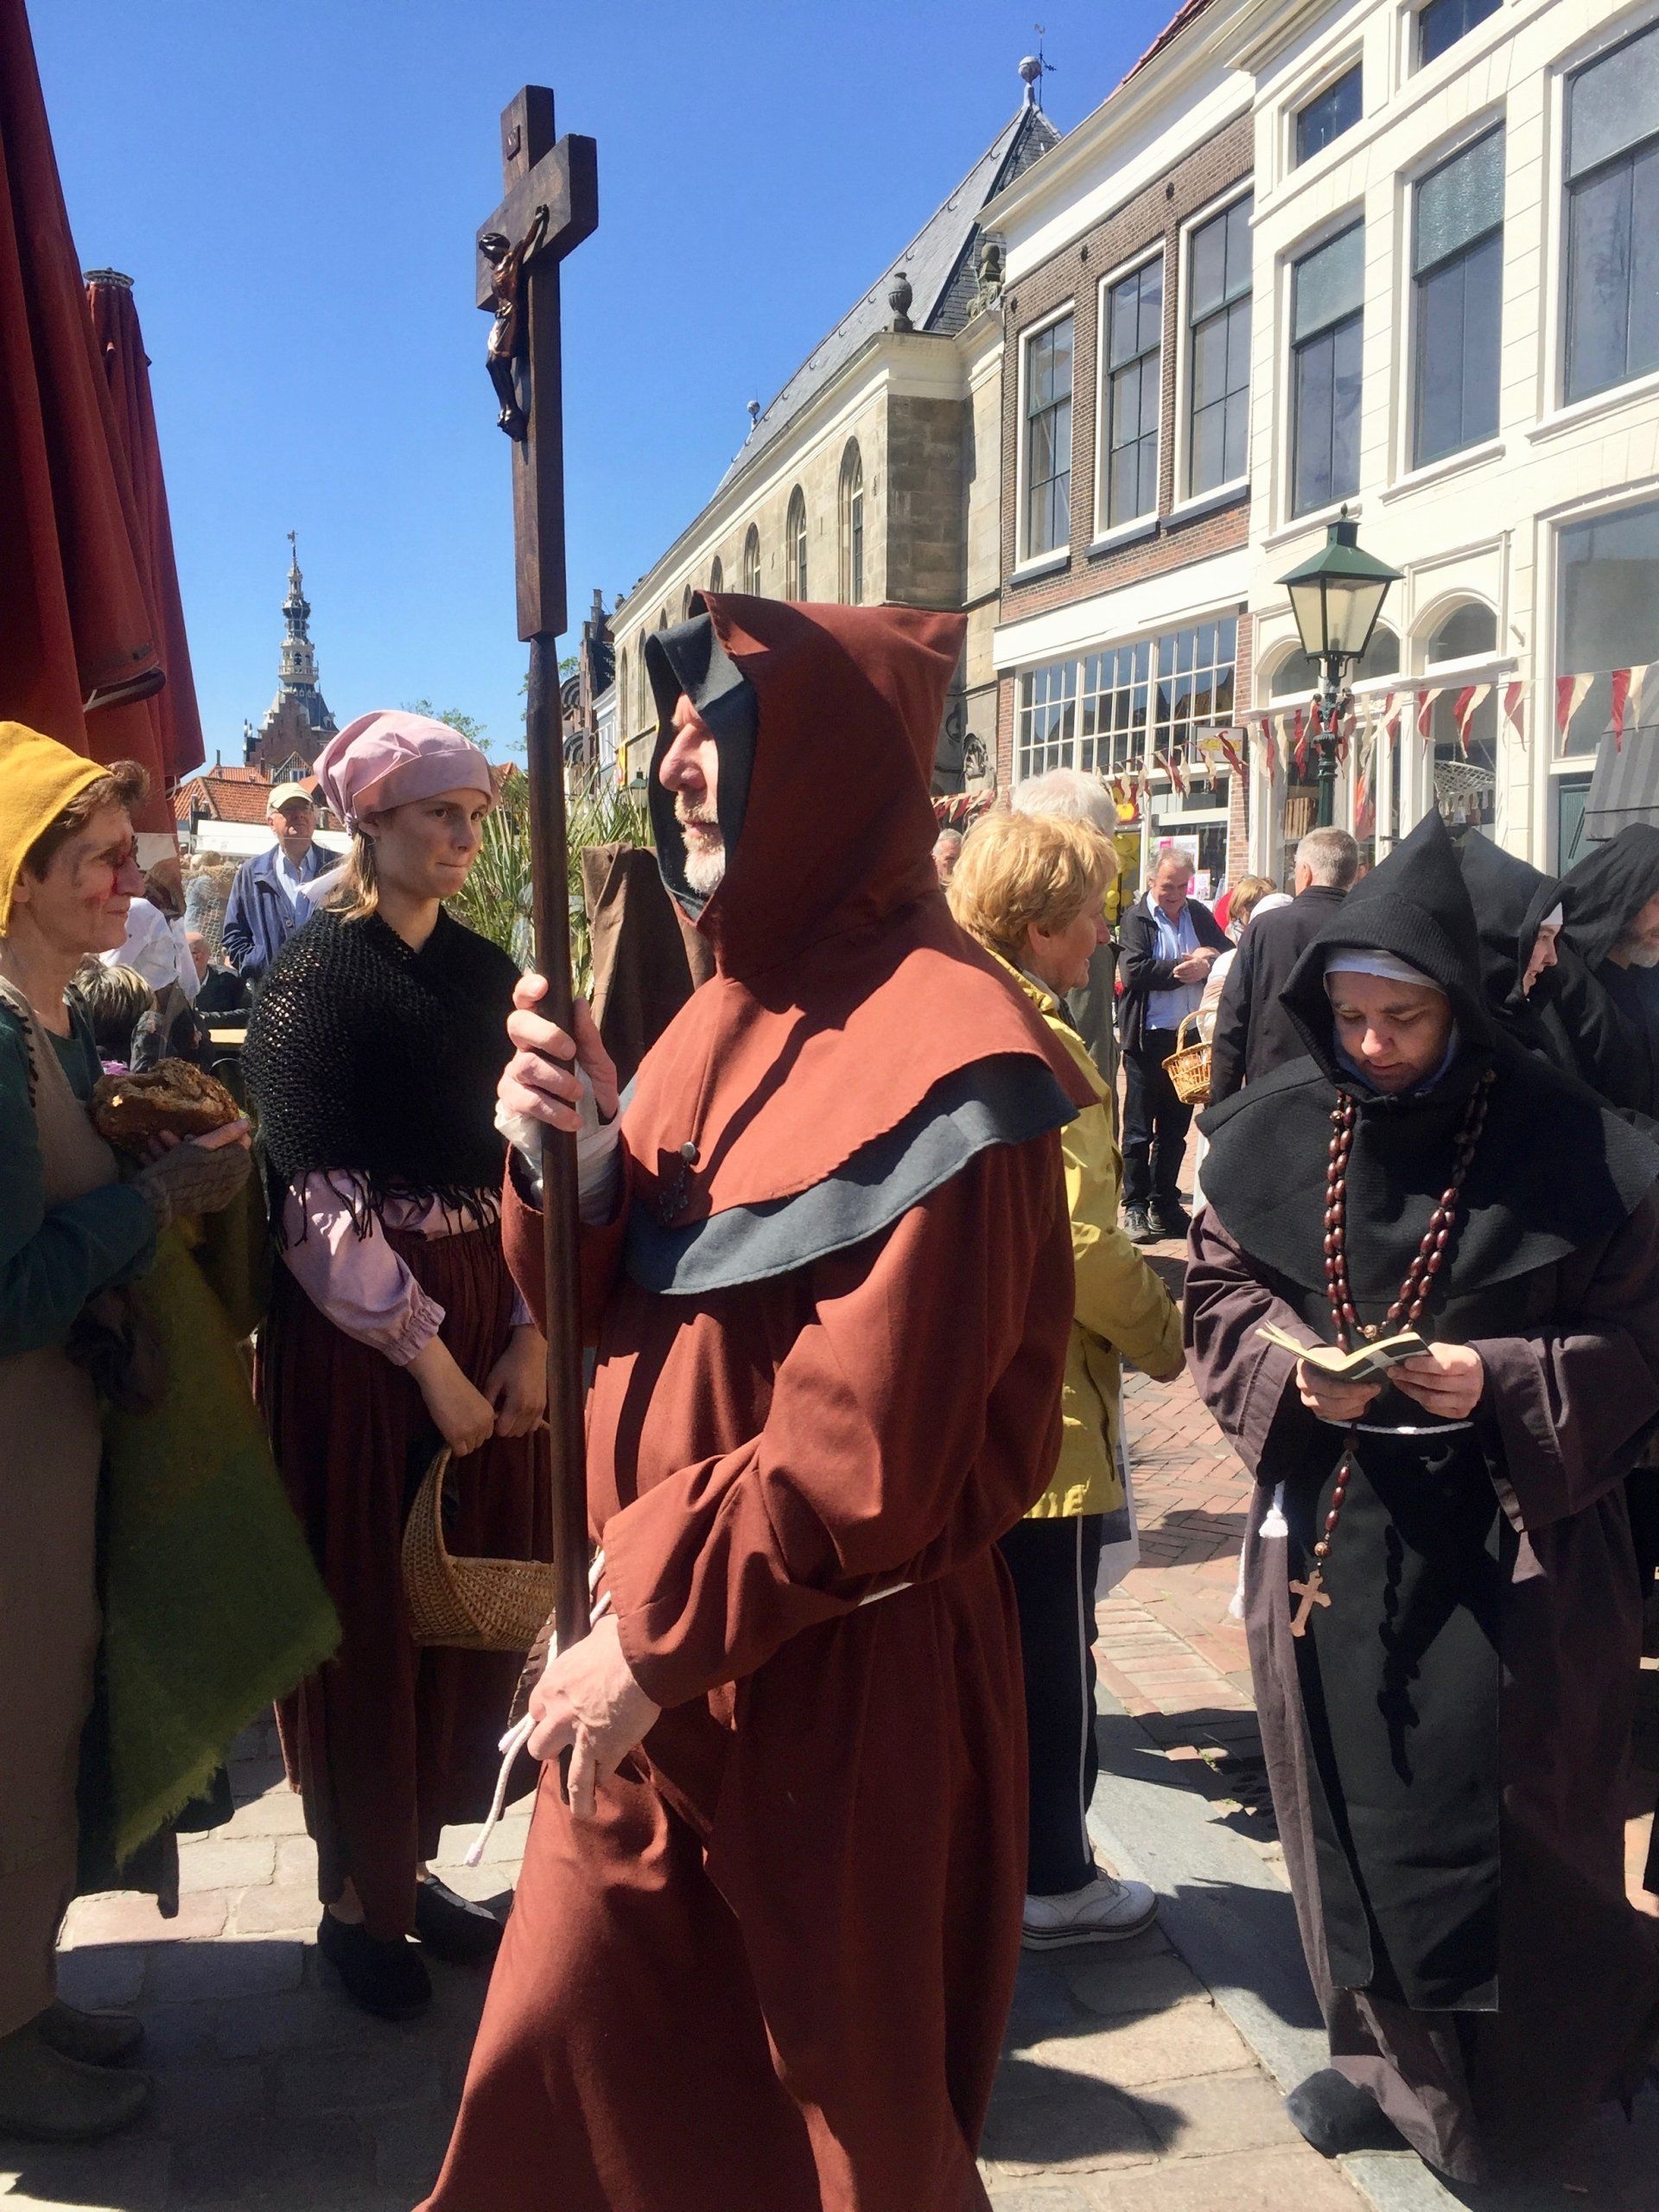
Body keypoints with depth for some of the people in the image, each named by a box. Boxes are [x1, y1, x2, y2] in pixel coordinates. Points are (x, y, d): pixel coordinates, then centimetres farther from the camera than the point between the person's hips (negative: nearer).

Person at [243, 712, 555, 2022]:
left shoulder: (488, 975, 9)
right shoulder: (314, 979, -9)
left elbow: (529, 1165, 6)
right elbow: (320, 1202, -14)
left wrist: (530, 1336, -4)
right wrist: (429, 1362, -14)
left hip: (489, 1327, 6)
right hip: (354, 1337, -6)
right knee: (368, 1615, 4)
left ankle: (414, 1866, 29)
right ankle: (355, 1901, 22)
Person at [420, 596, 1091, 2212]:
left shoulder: (937, 1053, -19)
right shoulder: (728, 1012, 7)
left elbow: (866, 1446, -22)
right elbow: (604, 1311, 9)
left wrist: (654, 1637, -15)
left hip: (843, 1684, -7)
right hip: (655, 1654, 7)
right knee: (571, 2072, 16)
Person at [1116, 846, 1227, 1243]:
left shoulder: (1199, 914, 11)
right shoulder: (1136, 918, -5)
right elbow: (1135, 971, -18)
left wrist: (1207, 962, -13)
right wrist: (1184, 968, -15)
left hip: (1189, 1033, 5)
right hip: (1148, 1038, -5)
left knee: (1175, 1127, 13)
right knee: (1139, 1128, 3)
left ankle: (1165, 1205, 22)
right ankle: (1135, 1207, 11)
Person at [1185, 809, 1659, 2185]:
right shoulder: (1278, 1133, -1)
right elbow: (1220, 1290, 7)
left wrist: (1499, 1382, -20)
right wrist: (1290, 1369, -12)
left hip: (1508, 1548, -3)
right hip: (1328, 1537, 3)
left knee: (1497, 1826, 4)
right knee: (1351, 1816, 13)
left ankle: (1528, 2079, 31)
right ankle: (1391, 2053, 36)